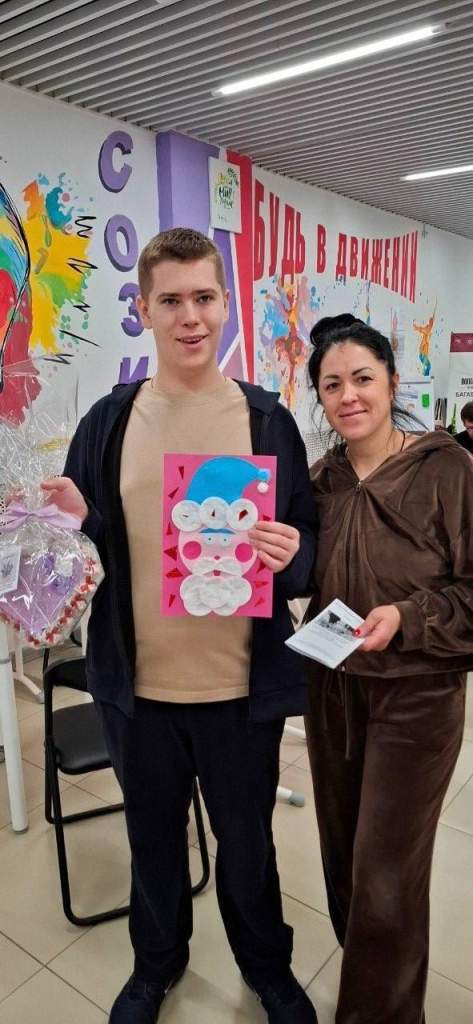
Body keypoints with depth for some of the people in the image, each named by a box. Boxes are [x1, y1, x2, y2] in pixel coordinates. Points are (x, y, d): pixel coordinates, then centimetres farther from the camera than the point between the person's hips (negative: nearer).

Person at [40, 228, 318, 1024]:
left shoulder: (267, 419, -5)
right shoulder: (108, 421, -2)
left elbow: (307, 544, 0)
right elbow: (86, 550, 5)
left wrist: (291, 554, -22)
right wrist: (74, 525, -18)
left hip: (242, 685, -1)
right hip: (139, 684, 2)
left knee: (246, 843, 19)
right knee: (153, 837, 23)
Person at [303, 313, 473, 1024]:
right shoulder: (319, 480, 2)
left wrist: (407, 616, -24)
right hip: (332, 688, 5)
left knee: (385, 876, 6)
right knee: (343, 854, 20)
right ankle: (364, 965, 47)